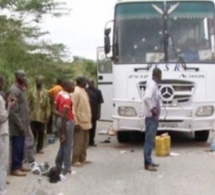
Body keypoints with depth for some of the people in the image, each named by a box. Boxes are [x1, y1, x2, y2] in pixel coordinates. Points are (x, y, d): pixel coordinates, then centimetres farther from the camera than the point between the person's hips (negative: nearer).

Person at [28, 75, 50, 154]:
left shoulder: (45, 92, 3)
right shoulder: (32, 91, 3)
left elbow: (47, 105, 2)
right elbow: (29, 103, 3)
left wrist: (47, 115, -3)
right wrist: (28, 113, -3)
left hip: (42, 117, 1)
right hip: (32, 116, -1)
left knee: (41, 133, 7)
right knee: (33, 133, 0)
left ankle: (39, 148, 17)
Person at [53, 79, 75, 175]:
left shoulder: (59, 94, 6)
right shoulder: (67, 98, -21)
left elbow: (55, 110, 7)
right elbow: (64, 116, -23)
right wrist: (63, 132, -20)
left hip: (59, 120, 8)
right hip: (67, 122, -8)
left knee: (63, 145, 19)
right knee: (67, 146, 3)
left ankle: (58, 166, 25)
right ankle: (66, 168, 10)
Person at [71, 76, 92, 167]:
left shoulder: (82, 91, 14)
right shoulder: (76, 92, -16)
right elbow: (73, 109, -20)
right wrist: (76, 122, -22)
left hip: (85, 122, 10)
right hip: (79, 122, -10)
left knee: (85, 142, 14)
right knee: (78, 142, -5)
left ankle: (82, 159, 22)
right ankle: (75, 161, 2)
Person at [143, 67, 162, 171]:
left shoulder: (154, 85, 15)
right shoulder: (152, 85, -16)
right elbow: (146, 98, -31)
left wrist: (154, 108, 10)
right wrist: (152, 109, -22)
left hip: (154, 117, 10)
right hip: (151, 117, -10)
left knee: (150, 140, 14)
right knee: (149, 140, -10)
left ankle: (149, 161, 21)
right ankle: (147, 164, -11)